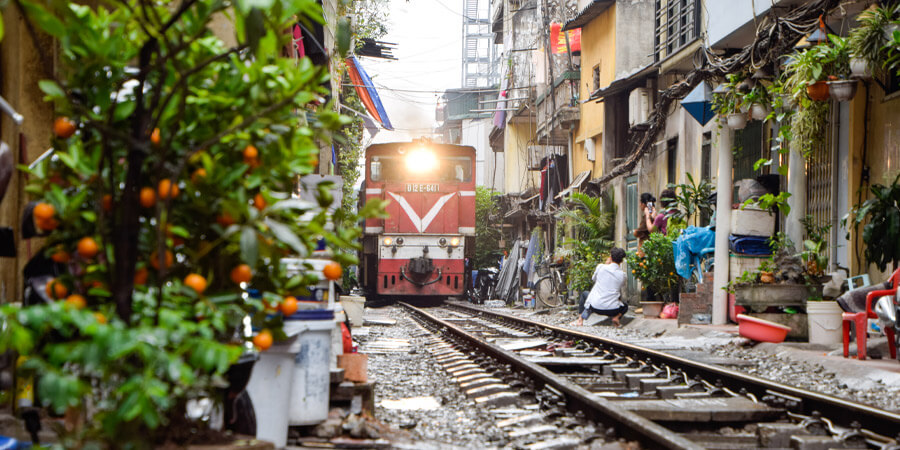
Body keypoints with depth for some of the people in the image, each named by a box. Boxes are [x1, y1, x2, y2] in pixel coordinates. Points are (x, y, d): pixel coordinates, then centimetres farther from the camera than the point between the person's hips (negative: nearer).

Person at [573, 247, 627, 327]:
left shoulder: (601, 267, -5)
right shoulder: (622, 274, -1)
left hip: (596, 307, 0)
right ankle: (616, 317, 0)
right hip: (612, 310, 0)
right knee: (625, 307, 34)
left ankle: (580, 320, 19)